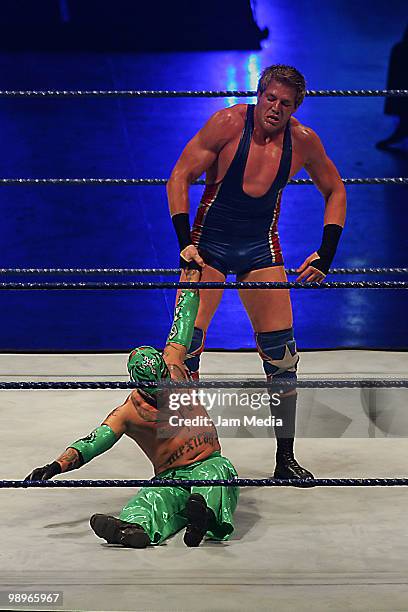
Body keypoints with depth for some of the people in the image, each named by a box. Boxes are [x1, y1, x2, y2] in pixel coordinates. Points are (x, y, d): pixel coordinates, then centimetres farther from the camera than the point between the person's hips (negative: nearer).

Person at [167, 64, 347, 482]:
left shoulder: (303, 141, -6)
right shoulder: (228, 123, -15)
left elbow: (335, 191, 10)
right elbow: (179, 177, -11)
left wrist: (325, 255, 1)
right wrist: (184, 242, -20)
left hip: (260, 245, 3)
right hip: (210, 242, -3)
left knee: (281, 351, -2)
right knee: (188, 340, -15)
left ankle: (285, 459, 9)